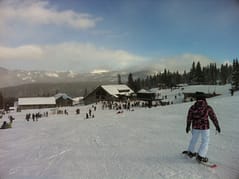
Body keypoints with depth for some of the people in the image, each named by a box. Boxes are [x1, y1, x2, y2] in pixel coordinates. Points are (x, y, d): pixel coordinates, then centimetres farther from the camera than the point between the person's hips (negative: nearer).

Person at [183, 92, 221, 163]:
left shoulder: (192, 107, -3)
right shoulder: (208, 108, -11)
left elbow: (189, 118, 4)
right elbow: (213, 117, -4)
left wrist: (188, 126, 16)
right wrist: (217, 126, 9)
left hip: (195, 127, 4)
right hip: (205, 127, -3)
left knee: (194, 139, 22)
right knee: (205, 141, 11)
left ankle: (191, 152, 36)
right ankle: (200, 156, 9)